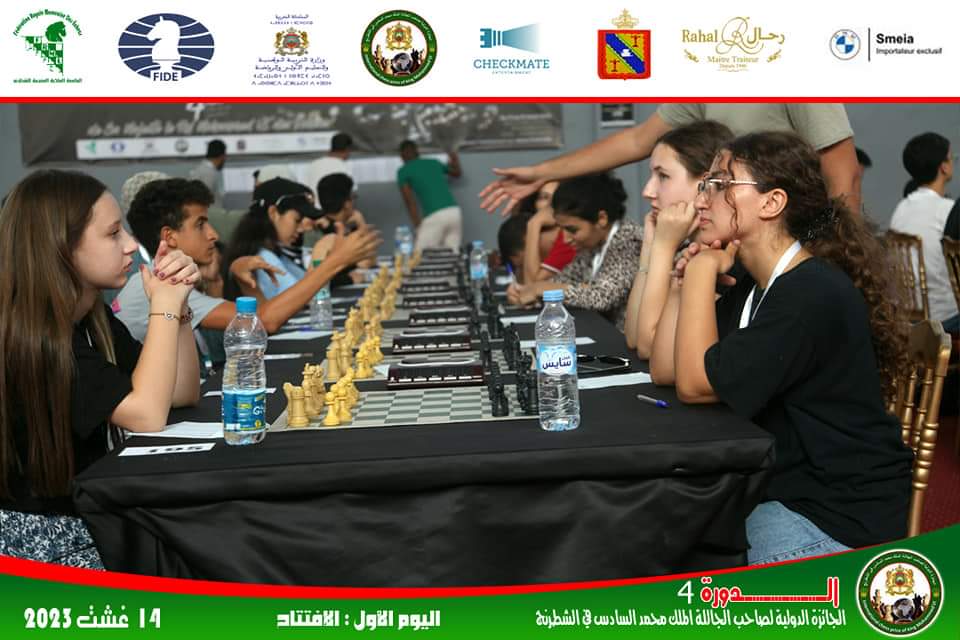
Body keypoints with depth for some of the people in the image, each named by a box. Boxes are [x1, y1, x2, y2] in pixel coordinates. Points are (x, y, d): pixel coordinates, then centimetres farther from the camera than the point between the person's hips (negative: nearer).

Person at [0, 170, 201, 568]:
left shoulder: (95, 320, 6)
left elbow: (183, 394, 7)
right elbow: (148, 415, -27)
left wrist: (177, 303, -6)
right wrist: (163, 306, -18)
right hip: (43, 544, -8)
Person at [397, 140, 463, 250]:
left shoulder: (403, 171, 8)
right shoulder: (433, 162, 22)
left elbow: (409, 201, -2)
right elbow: (457, 173, 40)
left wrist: (418, 226, -1)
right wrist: (455, 161, 60)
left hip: (435, 216, -5)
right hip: (455, 212, 5)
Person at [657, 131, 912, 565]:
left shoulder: (814, 295, -22)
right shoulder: (755, 286, 10)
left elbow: (695, 384, -20)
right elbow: (664, 367, 4)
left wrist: (701, 271, -13)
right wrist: (694, 276, -3)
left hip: (839, 515, -9)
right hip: (777, 485, 9)